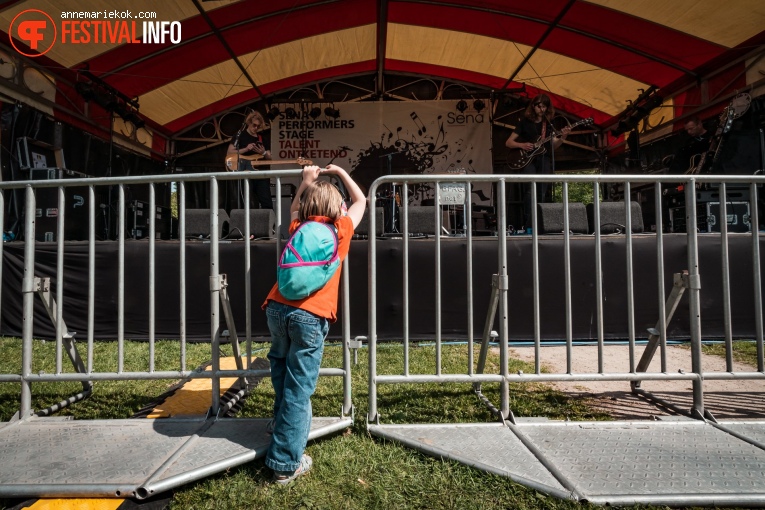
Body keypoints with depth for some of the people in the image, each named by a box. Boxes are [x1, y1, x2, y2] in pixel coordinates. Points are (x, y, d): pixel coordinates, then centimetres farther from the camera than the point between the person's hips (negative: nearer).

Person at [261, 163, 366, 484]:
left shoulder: (299, 227, 18)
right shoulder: (340, 229, 9)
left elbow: (294, 208, 43)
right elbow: (360, 201, 27)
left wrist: (307, 180, 44)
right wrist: (340, 173, 35)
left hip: (277, 307, 4)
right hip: (310, 315, -4)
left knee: (282, 375, 22)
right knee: (298, 388, 0)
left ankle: (284, 428, 36)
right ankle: (286, 463, 5)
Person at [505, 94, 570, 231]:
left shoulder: (549, 123, 14)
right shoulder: (525, 122, 5)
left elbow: (553, 146, 7)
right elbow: (508, 143, 2)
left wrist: (562, 137, -12)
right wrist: (521, 145, -16)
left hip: (544, 160, 4)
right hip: (528, 159, -4)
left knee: (541, 194, 1)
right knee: (530, 191, -20)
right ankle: (528, 226, -22)